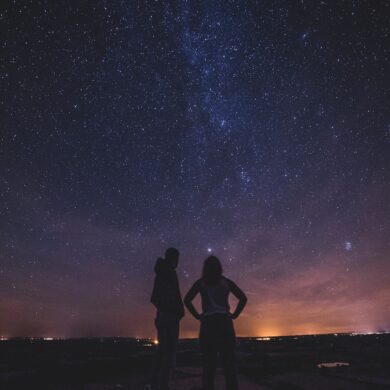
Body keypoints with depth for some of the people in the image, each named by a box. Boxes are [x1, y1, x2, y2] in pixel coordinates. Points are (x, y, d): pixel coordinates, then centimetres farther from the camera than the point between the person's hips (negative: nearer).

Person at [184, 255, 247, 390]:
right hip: (224, 323, 0)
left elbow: (187, 300, -2)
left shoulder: (201, 282, 8)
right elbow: (243, 298, 3)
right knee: (228, 362, 4)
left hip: (208, 323, 0)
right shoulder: (226, 281, 10)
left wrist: (197, 316, 2)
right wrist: (234, 315, 5)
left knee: (209, 363, 4)